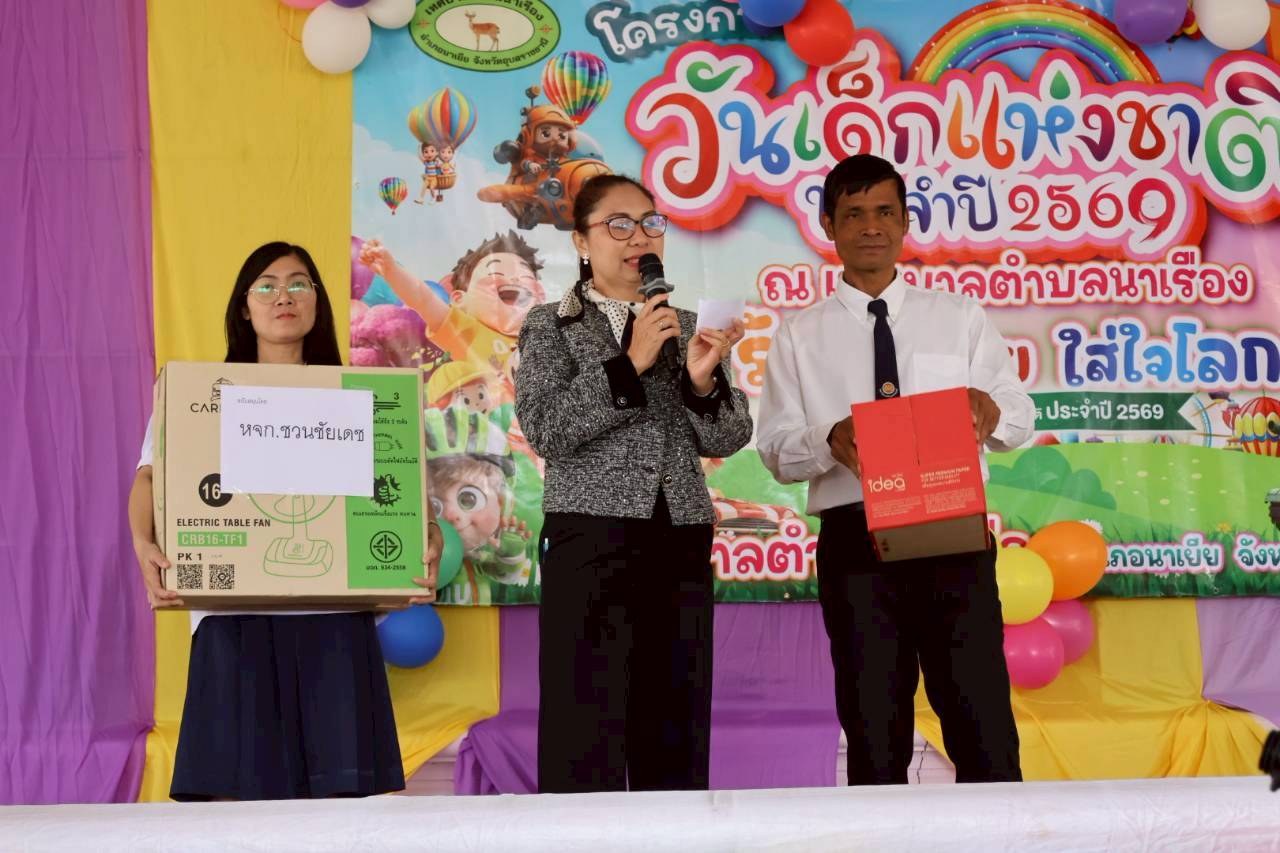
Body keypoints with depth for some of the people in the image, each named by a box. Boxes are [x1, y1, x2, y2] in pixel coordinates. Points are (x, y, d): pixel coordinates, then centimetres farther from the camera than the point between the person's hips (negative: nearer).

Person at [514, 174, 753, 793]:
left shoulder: (688, 327, 16)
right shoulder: (551, 326, 6)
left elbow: (725, 440, 10)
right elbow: (546, 431, -9)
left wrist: (701, 378, -9)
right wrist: (630, 363, -13)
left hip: (682, 542, 4)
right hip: (590, 540, -4)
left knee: (677, 730, 4)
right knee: (587, 738, -6)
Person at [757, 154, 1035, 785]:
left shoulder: (958, 318, 14)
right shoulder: (801, 336, 10)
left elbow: (1021, 414, 10)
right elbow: (775, 448, 5)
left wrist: (992, 413, -14)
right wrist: (830, 442, -17)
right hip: (855, 541, 0)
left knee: (986, 729, -5)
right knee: (874, 739, 5)